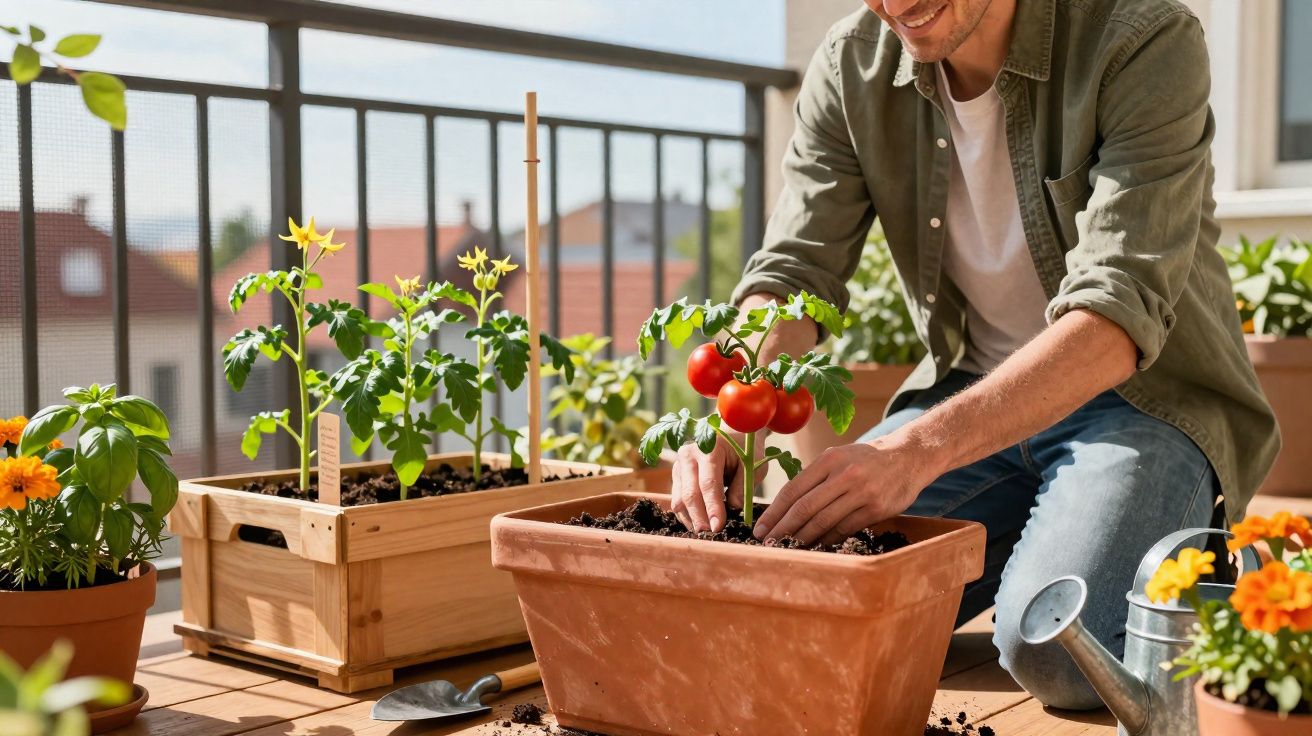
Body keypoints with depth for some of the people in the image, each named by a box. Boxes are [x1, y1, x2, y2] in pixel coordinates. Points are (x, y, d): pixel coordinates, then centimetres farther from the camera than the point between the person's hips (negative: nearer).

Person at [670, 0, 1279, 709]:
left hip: (1148, 395, -4)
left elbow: (1119, 316, -30)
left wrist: (918, 450, -42)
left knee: (1049, 644, -30)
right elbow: (791, 274, -8)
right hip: (975, 396, 5)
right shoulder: (851, 66, -5)